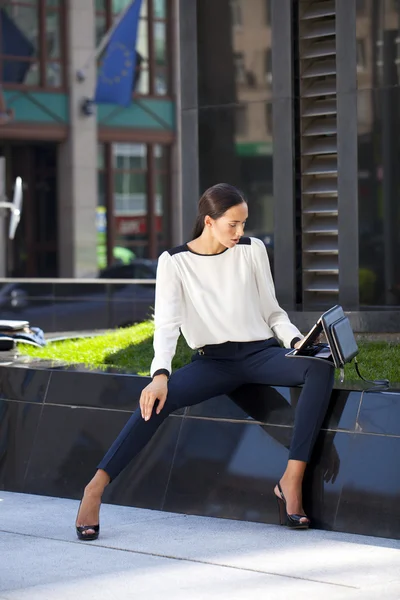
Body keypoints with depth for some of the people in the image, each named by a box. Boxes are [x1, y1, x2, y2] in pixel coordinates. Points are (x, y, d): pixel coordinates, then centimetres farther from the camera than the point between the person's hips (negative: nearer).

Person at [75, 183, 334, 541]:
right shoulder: (174, 262, -1)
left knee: (321, 368, -30)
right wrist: (160, 374, -29)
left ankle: (292, 481, -32)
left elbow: (273, 312, 10)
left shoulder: (252, 250, 6)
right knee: (157, 399, -32)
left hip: (260, 353, 2)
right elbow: (167, 323, -11)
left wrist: (298, 341, -10)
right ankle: (96, 487, -31)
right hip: (213, 361, -1)